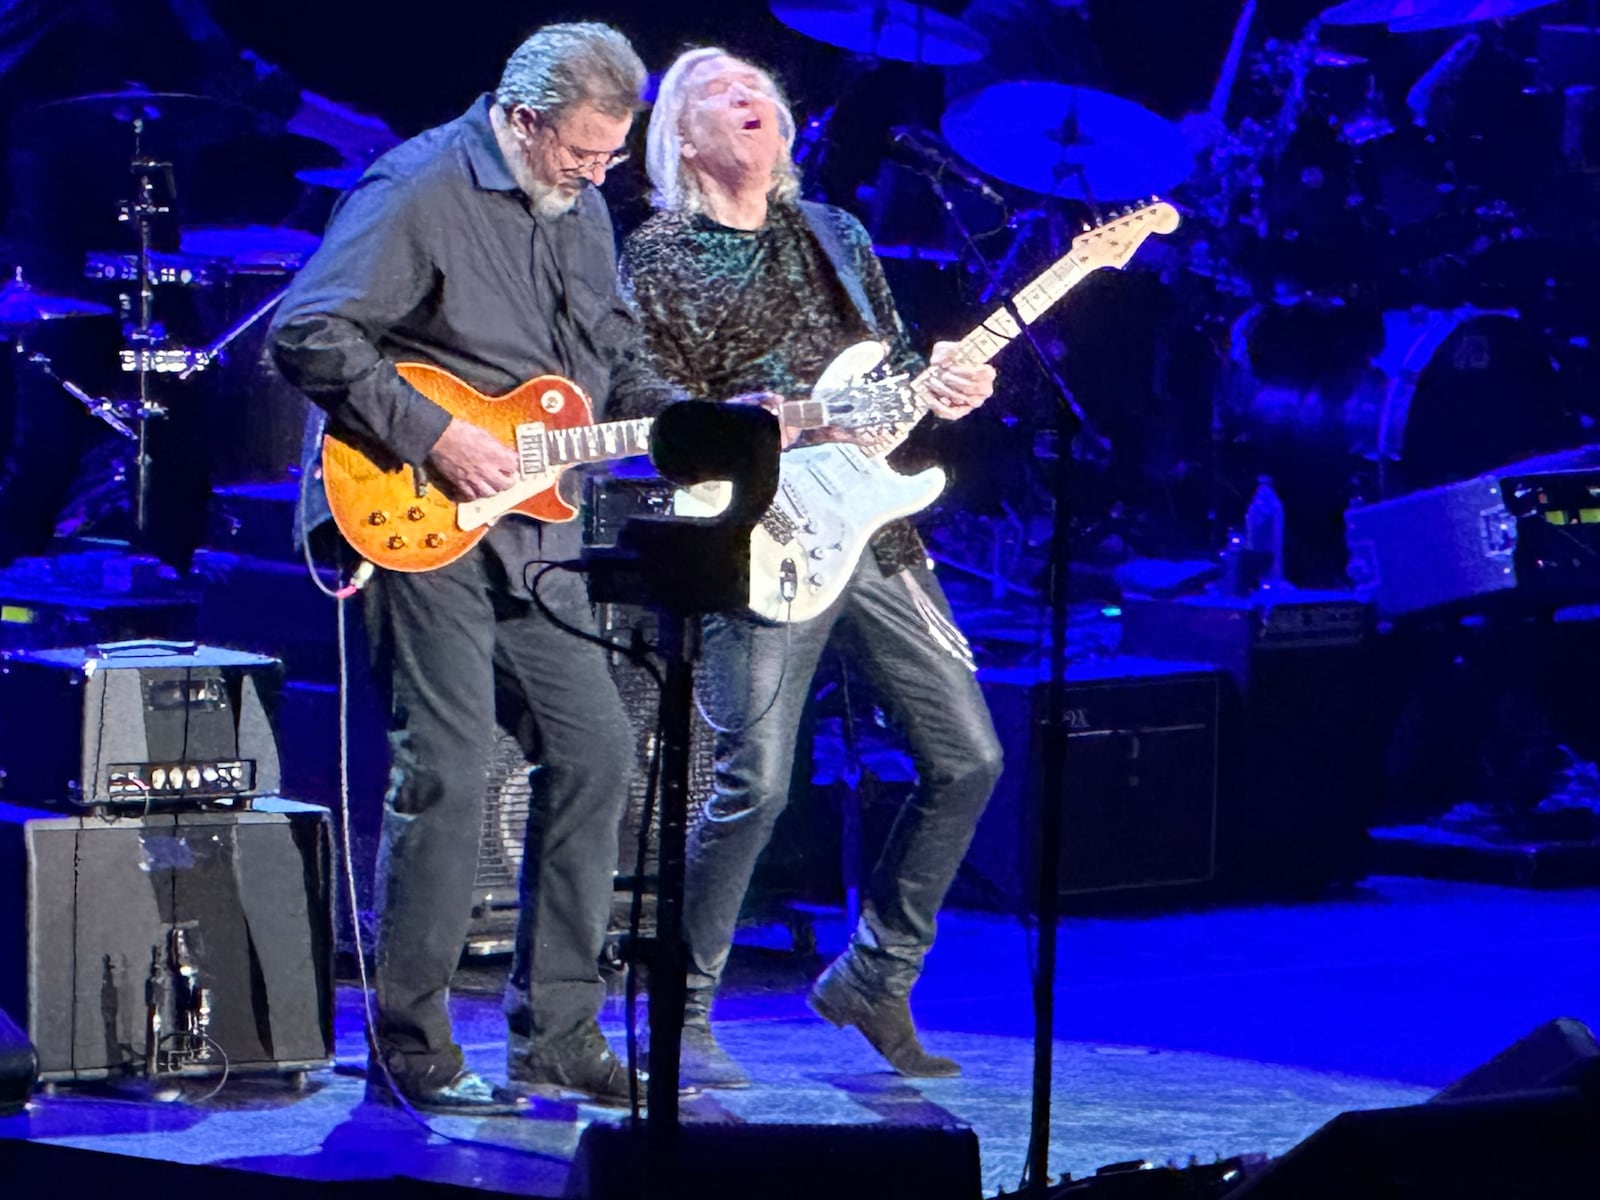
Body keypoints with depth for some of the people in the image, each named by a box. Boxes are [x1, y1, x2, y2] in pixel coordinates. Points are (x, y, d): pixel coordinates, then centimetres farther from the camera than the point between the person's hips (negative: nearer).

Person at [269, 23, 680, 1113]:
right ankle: (413, 1046, -1)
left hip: (531, 533, 8)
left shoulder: (579, 208, 14)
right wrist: (432, 436, -21)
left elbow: (618, 367, 23)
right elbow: (309, 334, -18)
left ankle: (558, 1035, 16)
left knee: (596, 753, 7)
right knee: (450, 772, -11)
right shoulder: (420, 190, -12)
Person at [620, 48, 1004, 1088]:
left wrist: (940, 386, -1)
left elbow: (895, 362, 22)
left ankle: (874, 978, 18)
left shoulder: (835, 237, 17)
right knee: (754, 784, -14)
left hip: (873, 532, 6)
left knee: (968, 758, 4)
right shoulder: (656, 257, 0)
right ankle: (683, 1018, 0)